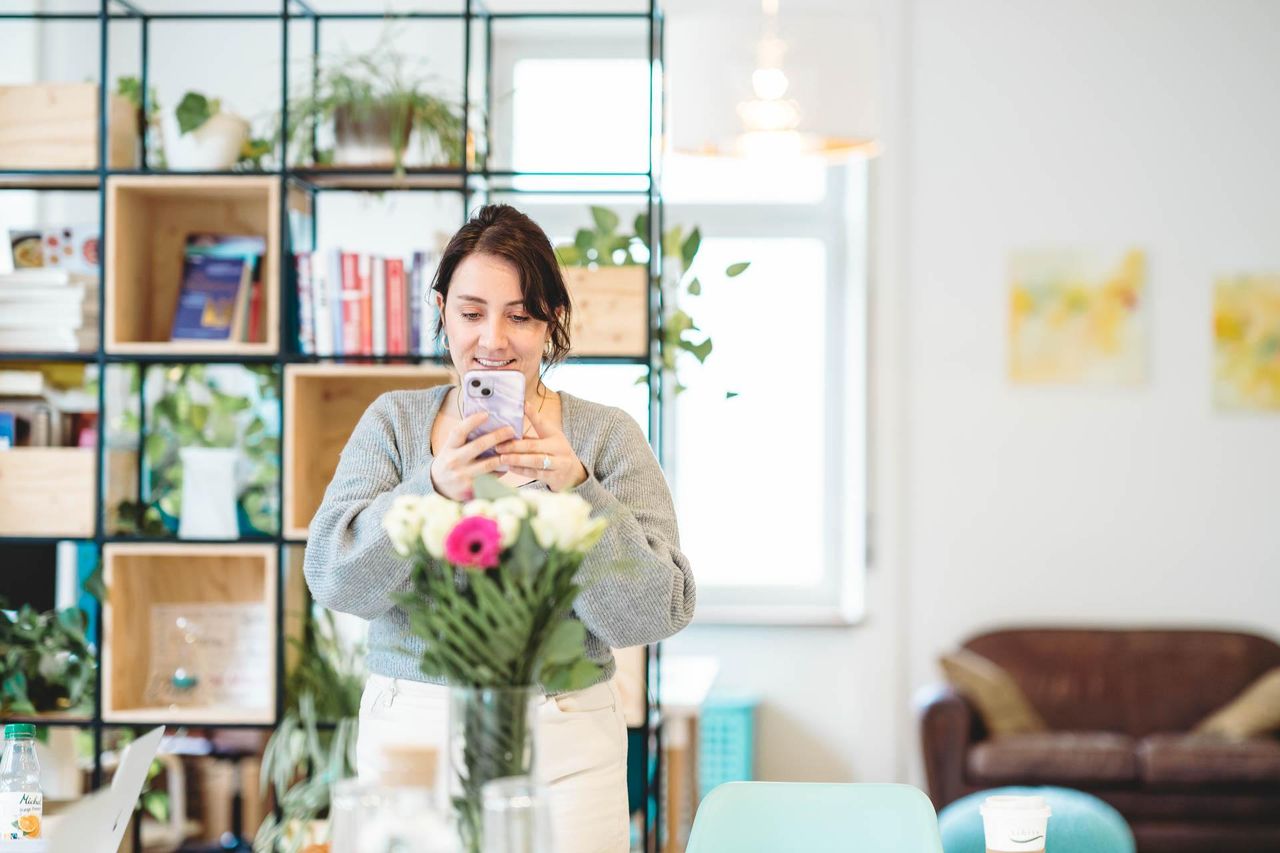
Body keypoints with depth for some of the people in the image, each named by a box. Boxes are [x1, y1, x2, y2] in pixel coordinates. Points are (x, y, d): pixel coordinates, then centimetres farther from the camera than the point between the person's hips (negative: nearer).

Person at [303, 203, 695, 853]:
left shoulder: (605, 435, 0)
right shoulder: (393, 421, 5)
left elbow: (657, 612, -8)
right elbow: (332, 578, -6)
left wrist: (575, 491, -21)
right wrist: (434, 489, -22)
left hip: (561, 753, -1)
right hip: (409, 731, 1)